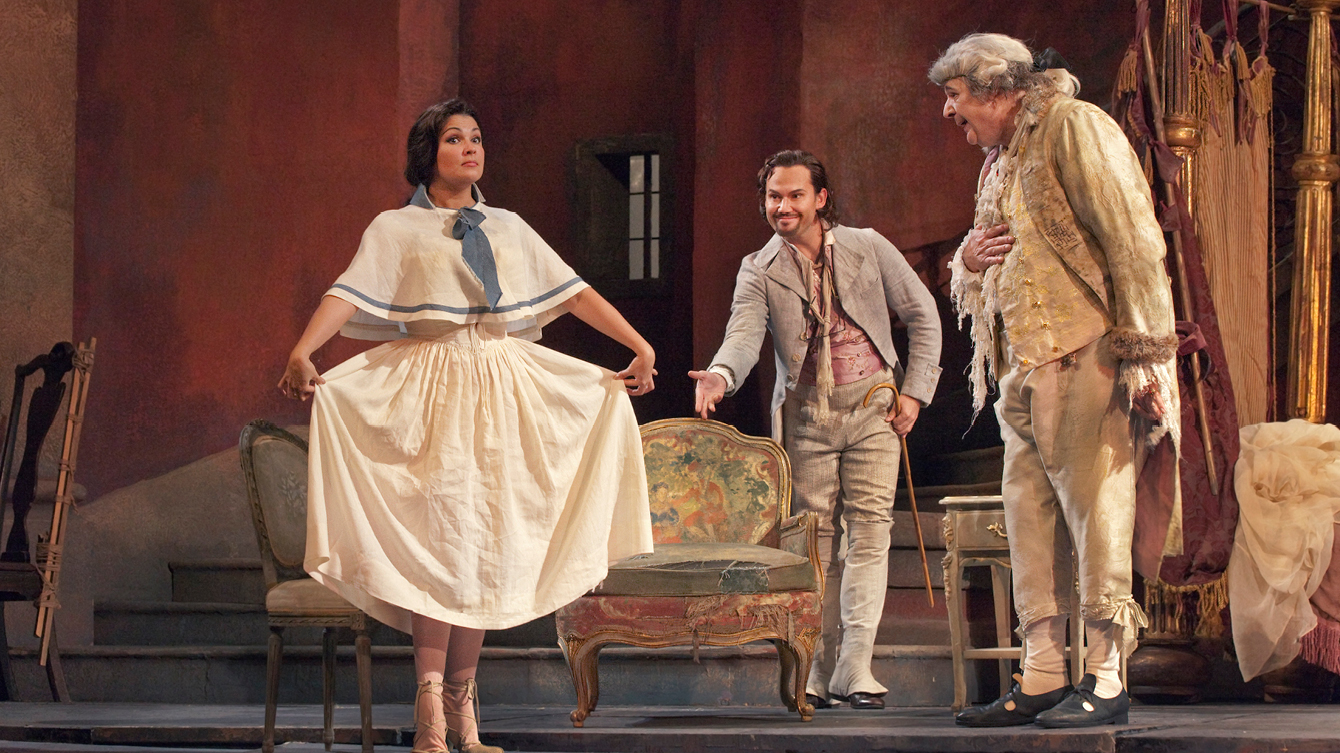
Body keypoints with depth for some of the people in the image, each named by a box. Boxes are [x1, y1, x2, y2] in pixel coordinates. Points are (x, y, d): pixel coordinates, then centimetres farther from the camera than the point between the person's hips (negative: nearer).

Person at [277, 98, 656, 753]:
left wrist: (638, 344, 9)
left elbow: (573, 291, 17)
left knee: (486, 543, 2)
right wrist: (302, 354, -26)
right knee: (440, 536, -12)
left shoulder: (508, 228, 19)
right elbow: (348, 294, -9)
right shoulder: (396, 230, 6)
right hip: (432, 392, -4)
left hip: (502, 392, 4)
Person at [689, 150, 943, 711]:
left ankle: (855, 667, -13)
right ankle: (822, 670, 7)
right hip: (806, 414, 1)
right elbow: (745, 334, -14)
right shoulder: (759, 271, 3)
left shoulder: (868, 248, 4)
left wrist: (915, 391, 1)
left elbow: (922, 315, 10)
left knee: (868, 531, -10)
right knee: (817, 539, 2)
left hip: (872, 409, -1)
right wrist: (720, 375, -36)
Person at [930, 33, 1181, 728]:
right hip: (1024, 376, 9)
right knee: (1030, 521, 7)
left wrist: (1144, 353, -17)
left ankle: (1105, 680, -4)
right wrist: (968, 261, 6)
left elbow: (1132, 240, -12)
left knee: (1096, 513, -7)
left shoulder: (1072, 126, -5)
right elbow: (986, 277, 32)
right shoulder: (997, 163, 22)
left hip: (1084, 364, -9)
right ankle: (1042, 679, 10)